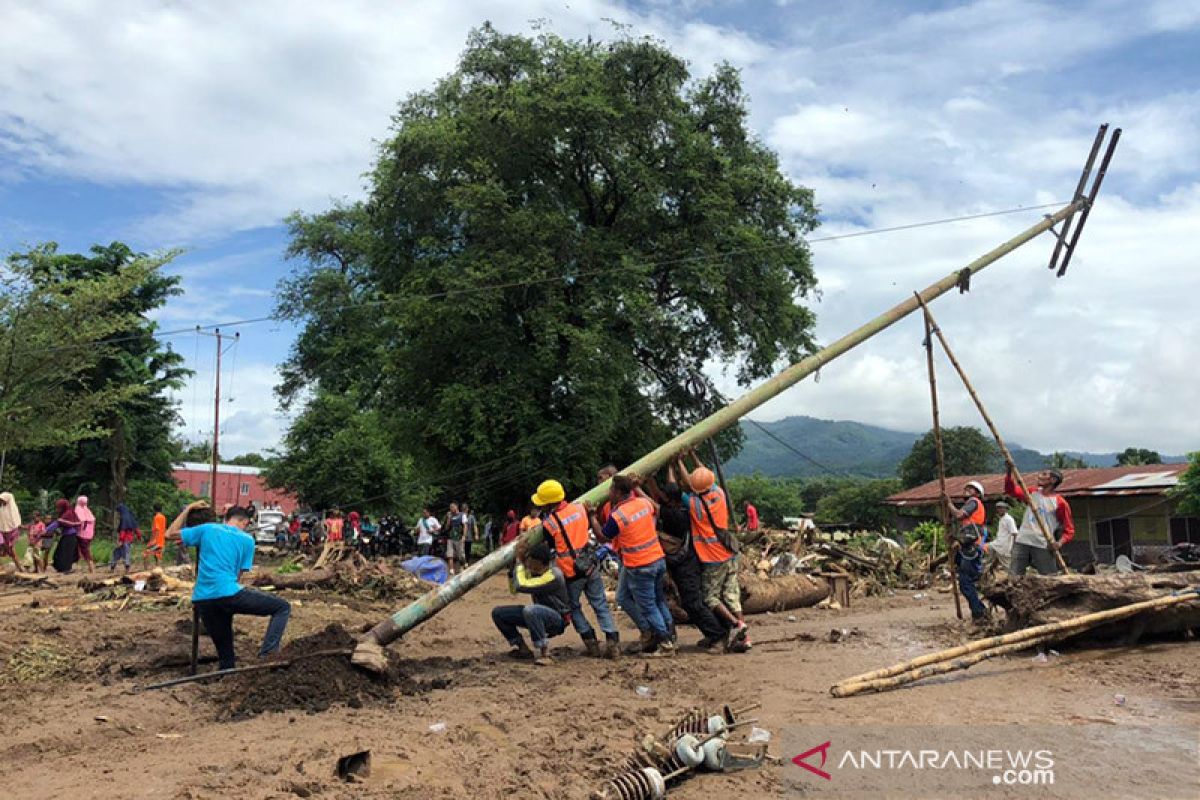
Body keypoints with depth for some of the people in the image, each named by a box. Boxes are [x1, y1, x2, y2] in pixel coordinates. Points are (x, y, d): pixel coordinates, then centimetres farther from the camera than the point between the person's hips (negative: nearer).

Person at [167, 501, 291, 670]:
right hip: (228, 594, -5)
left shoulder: (207, 529, 14)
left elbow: (170, 533, 24)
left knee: (225, 656, 17)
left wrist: (189, 508, 32)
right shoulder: (247, 539, 10)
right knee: (283, 607, 5)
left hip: (202, 600, 5)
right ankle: (267, 653, -12)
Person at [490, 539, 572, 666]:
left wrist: (520, 561, -22)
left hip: (558, 620, -8)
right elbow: (514, 589, 5)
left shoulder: (554, 575, -29)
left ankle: (545, 654, -26)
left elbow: (521, 586, -34)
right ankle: (523, 649, 8)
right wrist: (515, 565, -9)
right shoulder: (532, 570, -5)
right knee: (498, 613, -3)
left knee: (530, 610, -39)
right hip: (538, 616, 8)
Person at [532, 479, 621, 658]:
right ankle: (612, 641, 3)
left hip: (570, 573, -4)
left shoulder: (549, 523, -15)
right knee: (601, 605, 12)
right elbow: (590, 526, 13)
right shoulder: (580, 508, -1)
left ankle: (591, 642, 14)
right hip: (591, 567, 4)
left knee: (574, 607, 18)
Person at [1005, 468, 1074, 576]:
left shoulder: (1060, 502, -2)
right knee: (1013, 576, -1)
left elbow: (1069, 529, -1)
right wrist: (1009, 471, -6)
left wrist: (1060, 543, -19)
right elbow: (1011, 490, 8)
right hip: (1022, 542, 4)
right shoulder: (1032, 493, 14)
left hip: (1044, 546, -4)